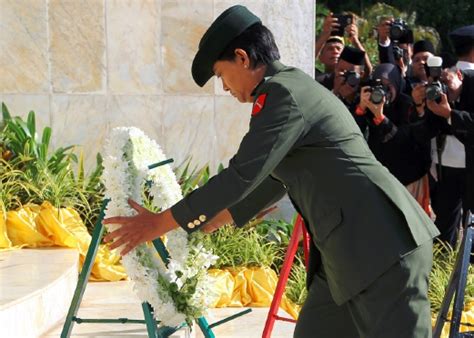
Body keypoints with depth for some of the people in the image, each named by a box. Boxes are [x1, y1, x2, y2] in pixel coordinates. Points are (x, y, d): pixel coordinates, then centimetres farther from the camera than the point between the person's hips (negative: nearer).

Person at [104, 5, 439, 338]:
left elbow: (241, 176, -14)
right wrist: (204, 223, 33)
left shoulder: (282, 93, -12)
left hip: (381, 243, -10)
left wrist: (159, 223, -6)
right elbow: (271, 181, 29)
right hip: (349, 249, 10)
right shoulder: (296, 88, 20)